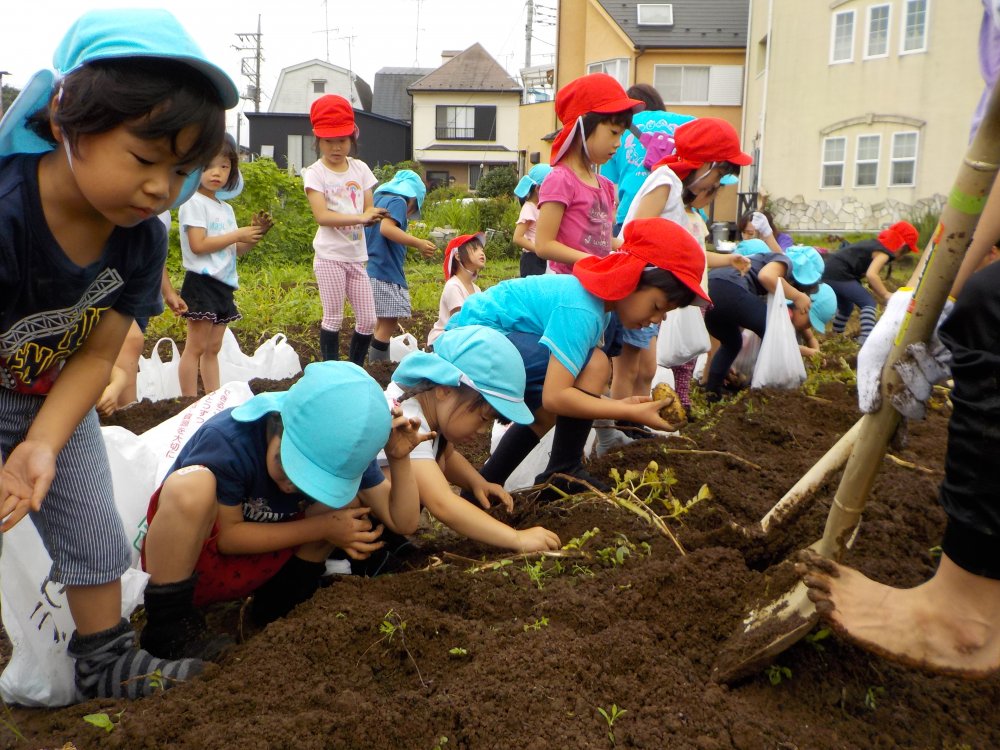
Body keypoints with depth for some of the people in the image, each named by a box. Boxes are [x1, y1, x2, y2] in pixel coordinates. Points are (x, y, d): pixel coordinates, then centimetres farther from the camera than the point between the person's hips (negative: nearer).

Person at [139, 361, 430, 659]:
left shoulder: (346, 452, -15)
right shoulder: (226, 440, -29)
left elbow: (404, 522, -12)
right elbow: (227, 536, -20)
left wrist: (400, 459, -28)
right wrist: (323, 528, -23)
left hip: (256, 563, 4)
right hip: (178, 560, -4)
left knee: (349, 497, -14)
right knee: (191, 486, -36)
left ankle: (279, 599, -1)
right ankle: (168, 628, -18)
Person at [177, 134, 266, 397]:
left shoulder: (226, 209, 18)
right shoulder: (194, 203, -8)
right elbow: (198, 245, -19)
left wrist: (251, 238, 1)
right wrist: (237, 235, -15)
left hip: (224, 285, 8)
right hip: (202, 282, -8)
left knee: (213, 348, 12)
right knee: (196, 347, -5)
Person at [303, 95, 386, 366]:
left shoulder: (360, 169, 8)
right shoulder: (315, 173, -6)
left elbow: (369, 209, 5)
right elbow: (322, 216, -19)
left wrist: (372, 215, -19)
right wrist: (360, 217, -27)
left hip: (357, 256, 5)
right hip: (330, 256, -5)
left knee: (368, 320, 6)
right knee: (333, 318, 1)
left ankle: (355, 370, 22)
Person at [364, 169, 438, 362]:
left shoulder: (379, 199, 20)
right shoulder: (398, 202, -6)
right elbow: (386, 228, -23)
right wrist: (418, 243, -25)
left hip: (372, 271, 10)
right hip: (386, 273, -9)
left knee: (384, 322, 15)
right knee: (388, 323, -8)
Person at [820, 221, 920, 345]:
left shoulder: (876, 244, 23)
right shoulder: (883, 252, -5)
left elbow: (869, 276, 25)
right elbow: (871, 275, -22)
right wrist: (886, 295, -16)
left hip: (827, 271, 9)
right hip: (837, 274, -9)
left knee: (846, 306, 28)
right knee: (868, 302, -6)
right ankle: (866, 339, -19)